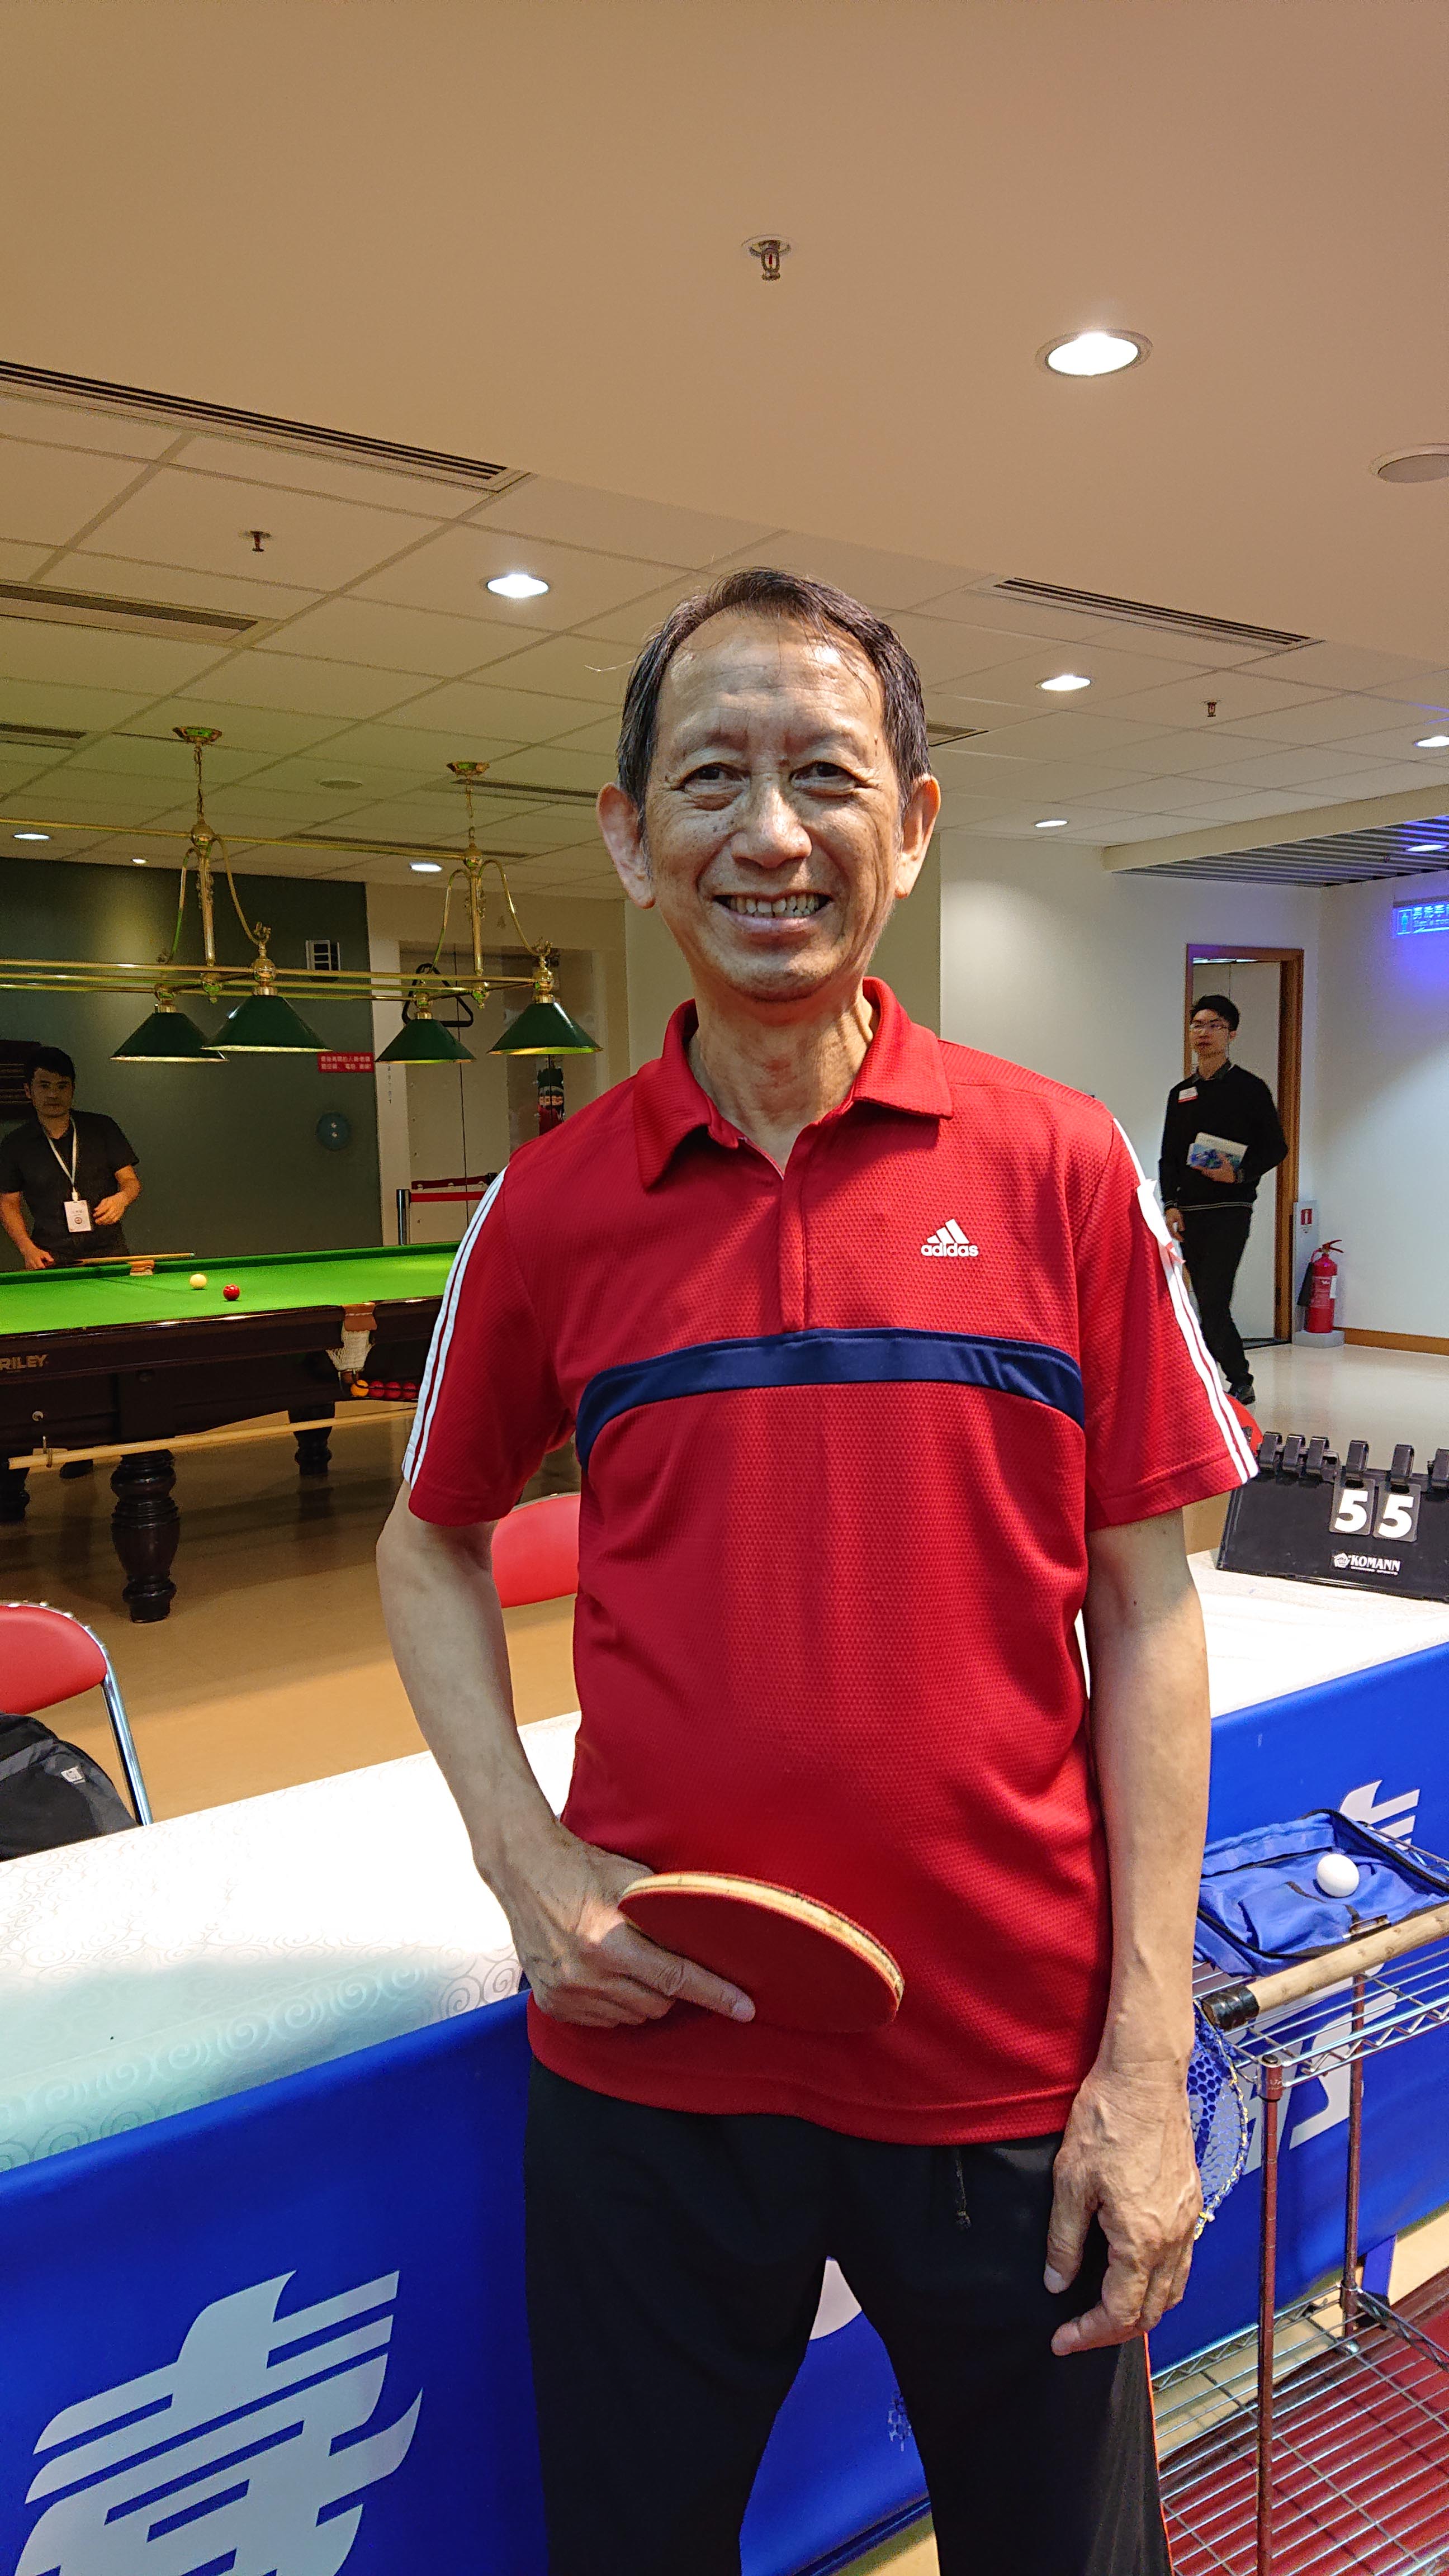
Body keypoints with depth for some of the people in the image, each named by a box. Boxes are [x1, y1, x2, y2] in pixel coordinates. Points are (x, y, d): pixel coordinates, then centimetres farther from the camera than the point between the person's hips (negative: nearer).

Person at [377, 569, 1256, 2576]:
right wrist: (523, 1851, -4)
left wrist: (1147, 2058, -5)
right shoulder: (553, 1206, -4)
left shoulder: (1064, 1169, -6)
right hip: (652, 2051, 1)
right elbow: (431, 1544, 10)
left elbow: (1146, 1608, -4)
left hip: (1015, 2065, 0)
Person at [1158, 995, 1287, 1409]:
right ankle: (1240, 1383, 18)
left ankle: (1239, 1383, -4)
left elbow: (1276, 1148, -1)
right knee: (1209, 1306, 7)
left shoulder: (1249, 1088, 0)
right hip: (1190, 1213, 6)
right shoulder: (1181, 1093, 15)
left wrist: (1239, 1174, -16)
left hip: (1231, 1210, -6)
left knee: (1213, 1302, -14)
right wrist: (1170, 1205, 3)